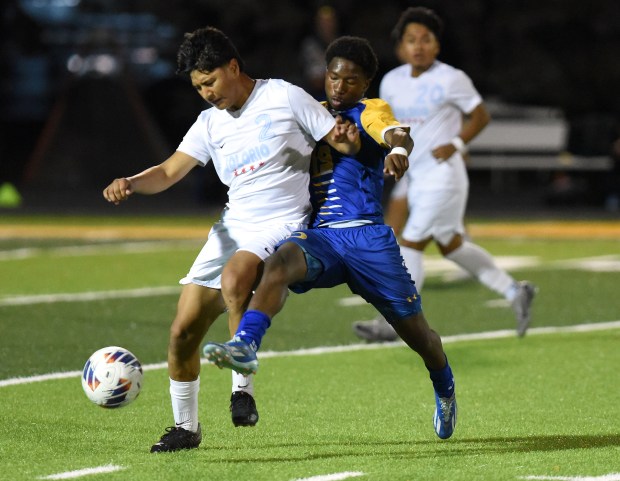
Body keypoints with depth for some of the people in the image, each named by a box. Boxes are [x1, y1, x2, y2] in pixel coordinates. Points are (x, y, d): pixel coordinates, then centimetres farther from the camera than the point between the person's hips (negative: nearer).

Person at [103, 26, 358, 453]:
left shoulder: (284, 97, -2)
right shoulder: (211, 122, 12)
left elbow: (346, 144, -2)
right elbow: (169, 172, 5)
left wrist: (341, 137, -26)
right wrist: (131, 183, -15)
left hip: (283, 227, -6)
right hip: (232, 227, 6)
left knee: (233, 278, -37)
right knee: (183, 331, -1)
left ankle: (243, 387, -24)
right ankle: (185, 426, 16)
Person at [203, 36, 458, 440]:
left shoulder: (371, 111, 1)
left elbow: (398, 134, -23)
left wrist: (398, 150, -46)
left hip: (367, 236, -3)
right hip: (320, 236, 3)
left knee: (415, 331, 7)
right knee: (280, 262, -33)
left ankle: (445, 390, 37)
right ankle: (245, 347, -49)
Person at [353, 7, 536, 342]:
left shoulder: (450, 80, -11)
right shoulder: (392, 82, 6)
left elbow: (480, 115, -4)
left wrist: (456, 143, -16)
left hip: (443, 175, -8)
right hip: (415, 177, 8)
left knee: (411, 244, -8)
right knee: (451, 246, 15)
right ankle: (515, 292, 25)